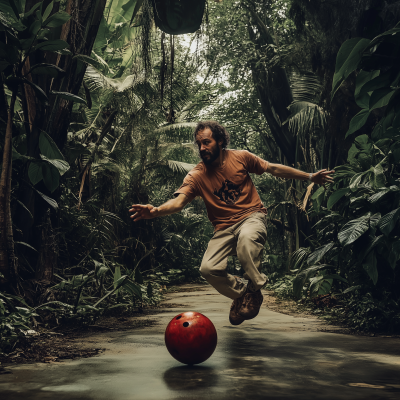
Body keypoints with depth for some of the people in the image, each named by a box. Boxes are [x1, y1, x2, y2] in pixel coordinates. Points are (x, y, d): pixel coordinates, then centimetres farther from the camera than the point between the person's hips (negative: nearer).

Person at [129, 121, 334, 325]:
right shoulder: (196, 176, -7)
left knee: (246, 239, -38)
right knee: (208, 268, -18)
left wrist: (309, 176, 10)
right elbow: (178, 201, -22)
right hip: (224, 228, 2)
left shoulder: (241, 157, -4)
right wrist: (156, 210, -44)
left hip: (251, 216, -2)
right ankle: (241, 293, 12)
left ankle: (253, 290, -12)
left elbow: (273, 168, 7)